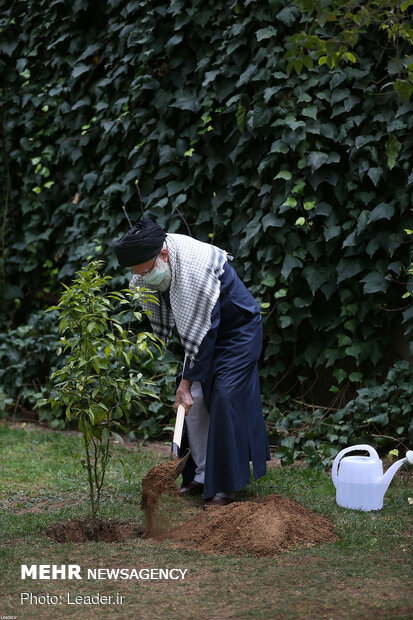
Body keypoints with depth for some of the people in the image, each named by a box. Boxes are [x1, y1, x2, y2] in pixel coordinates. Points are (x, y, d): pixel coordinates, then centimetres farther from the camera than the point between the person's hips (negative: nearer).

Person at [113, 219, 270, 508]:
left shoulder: (196, 269, -38)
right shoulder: (151, 260, -13)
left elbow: (204, 332, -33)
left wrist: (186, 381, -29)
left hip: (237, 330, -8)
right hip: (198, 330, 8)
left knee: (224, 399, -17)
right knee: (194, 401, 1)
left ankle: (224, 486, -14)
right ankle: (201, 476, 10)